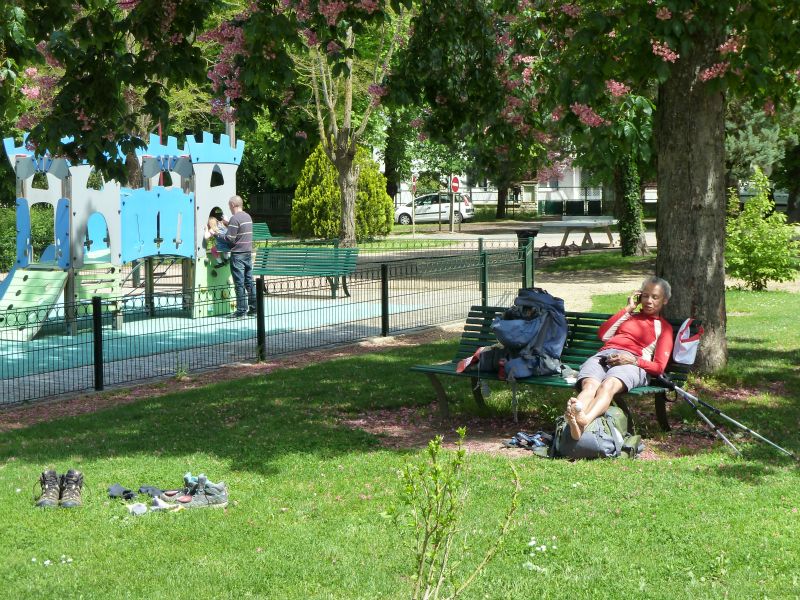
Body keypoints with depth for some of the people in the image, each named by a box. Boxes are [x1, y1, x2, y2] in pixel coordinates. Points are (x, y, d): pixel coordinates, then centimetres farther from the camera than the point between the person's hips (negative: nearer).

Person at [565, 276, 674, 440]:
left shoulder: (664, 327, 26)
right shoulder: (629, 316, 38)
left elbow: (659, 367, 11)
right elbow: (603, 334, 18)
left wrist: (632, 360, -8)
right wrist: (628, 309, 19)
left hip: (632, 363, -3)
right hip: (604, 356, 3)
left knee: (608, 385, -41)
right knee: (589, 385, -36)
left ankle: (584, 421, -71)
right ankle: (573, 425, -67)